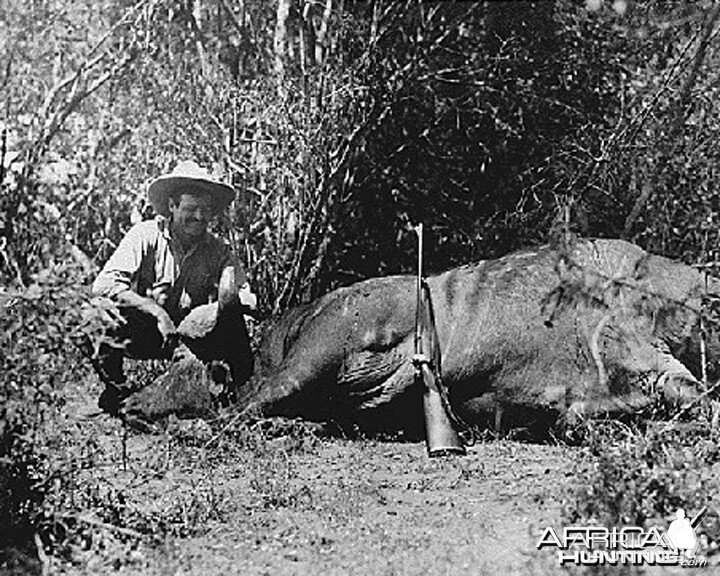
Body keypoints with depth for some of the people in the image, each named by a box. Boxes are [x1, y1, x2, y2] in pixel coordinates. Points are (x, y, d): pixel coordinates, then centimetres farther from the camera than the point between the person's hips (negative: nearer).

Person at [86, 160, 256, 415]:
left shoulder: (217, 250, -1)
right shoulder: (146, 236, -14)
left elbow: (243, 293, -7)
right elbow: (104, 285, -25)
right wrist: (157, 311, -34)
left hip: (189, 335, 3)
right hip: (143, 334, -3)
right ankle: (115, 390, -8)